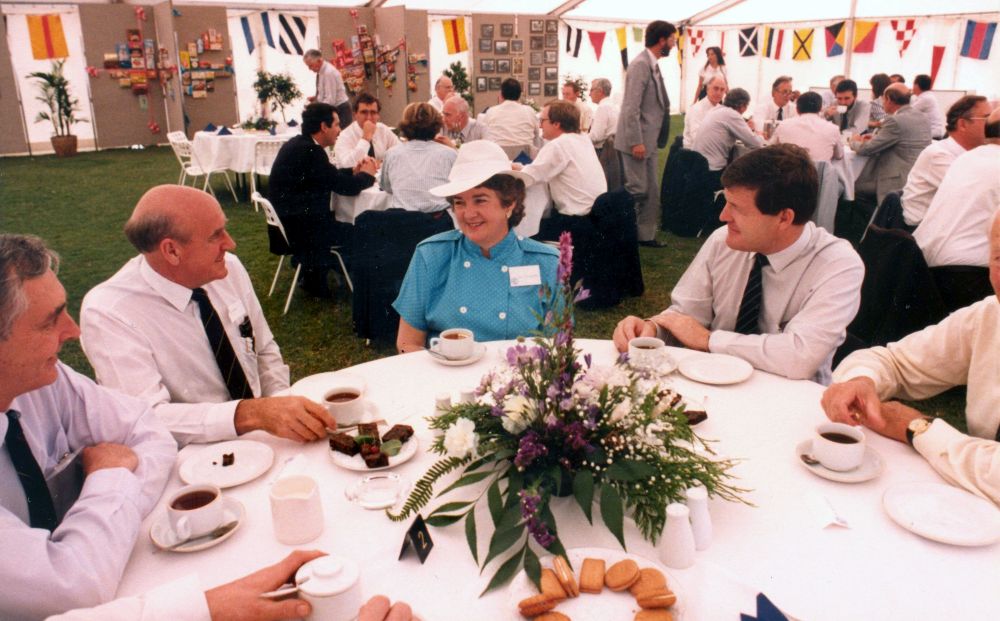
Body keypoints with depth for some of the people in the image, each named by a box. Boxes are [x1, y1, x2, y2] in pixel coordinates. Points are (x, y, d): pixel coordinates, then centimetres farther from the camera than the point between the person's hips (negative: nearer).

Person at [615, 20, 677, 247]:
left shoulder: (653, 65, 14)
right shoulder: (640, 64, -15)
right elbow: (631, 107, -21)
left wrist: (648, 141, 16)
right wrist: (636, 142, -23)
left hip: (649, 141, 9)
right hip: (638, 141, -9)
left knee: (651, 191, 11)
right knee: (637, 190, -5)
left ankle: (646, 235, 19)